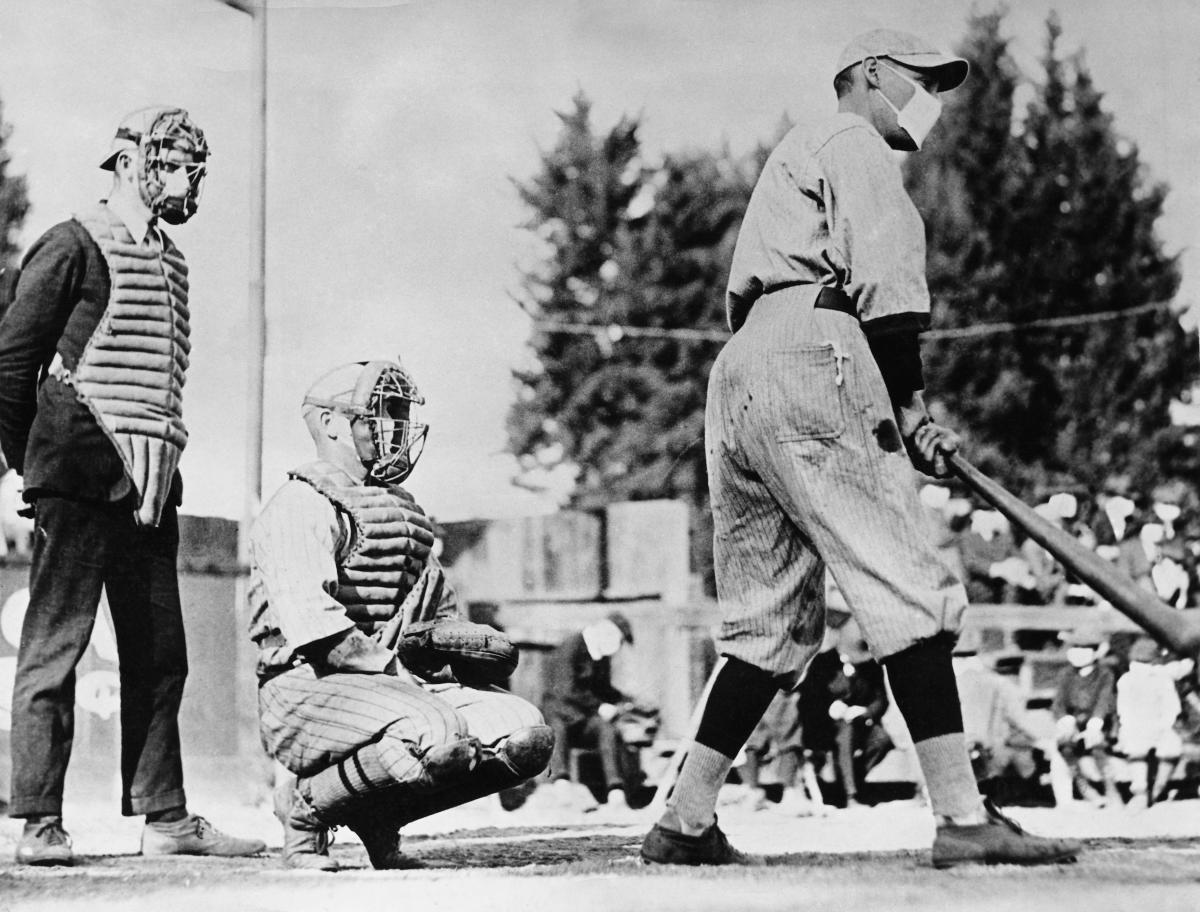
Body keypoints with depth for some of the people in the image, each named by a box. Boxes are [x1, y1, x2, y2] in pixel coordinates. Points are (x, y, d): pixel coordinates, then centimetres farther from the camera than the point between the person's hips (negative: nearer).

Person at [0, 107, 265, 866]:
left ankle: (165, 818, 12)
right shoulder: (74, 247, -3)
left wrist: (161, 470, 15)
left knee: (160, 655, 7)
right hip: (83, 477, -8)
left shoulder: (170, 261, 19)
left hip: (152, 483, 8)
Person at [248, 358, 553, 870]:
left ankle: (378, 816, 6)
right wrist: (394, 668, -18)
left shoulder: (403, 511, 25)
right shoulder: (302, 505, -5)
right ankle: (307, 804, -8)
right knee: (437, 737, -35)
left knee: (526, 736, -11)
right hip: (310, 689, -8)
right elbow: (311, 622, -19)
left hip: (403, 686, 8)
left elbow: (443, 608, 32)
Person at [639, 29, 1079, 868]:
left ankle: (687, 822, 6)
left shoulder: (794, 159, 35)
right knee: (910, 591, -13)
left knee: (774, 621, 10)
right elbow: (884, 282, -9)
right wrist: (910, 405, -6)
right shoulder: (854, 144, 6)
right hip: (810, 363, -10)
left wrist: (902, 412, 14)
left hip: (738, 377, 10)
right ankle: (963, 818, -19)